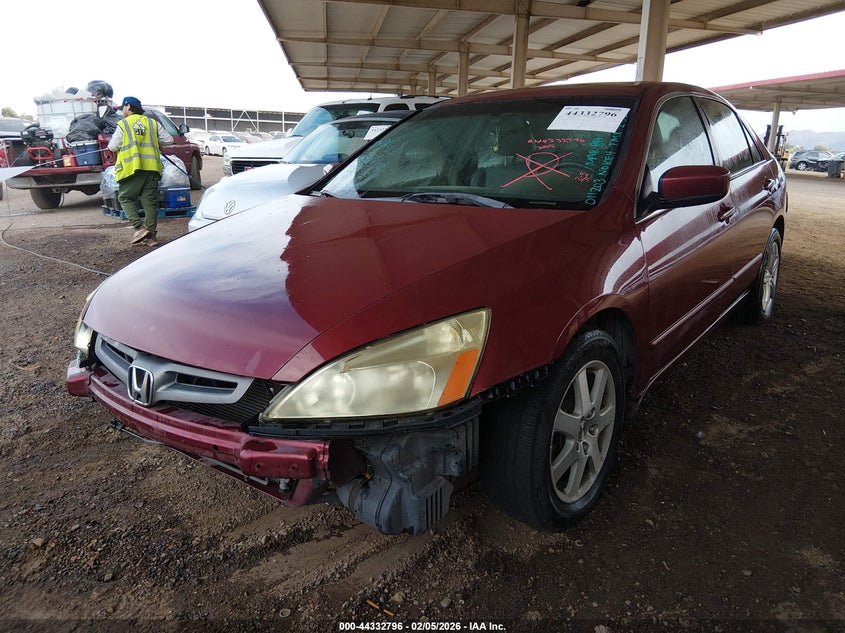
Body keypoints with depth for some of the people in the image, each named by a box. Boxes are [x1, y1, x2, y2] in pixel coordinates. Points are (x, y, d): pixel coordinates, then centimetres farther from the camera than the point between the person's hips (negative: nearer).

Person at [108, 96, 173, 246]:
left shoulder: (123, 124, 2)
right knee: (150, 201, 6)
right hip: (151, 167, 4)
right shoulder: (153, 123, 11)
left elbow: (112, 146, 2)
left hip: (131, 167, -3)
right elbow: (169, 140, 11)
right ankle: (151, 235, 4)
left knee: (126, 198, 8)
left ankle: (139, 227, -10)